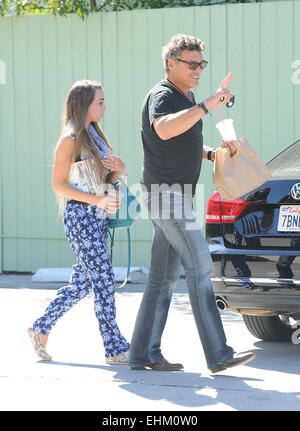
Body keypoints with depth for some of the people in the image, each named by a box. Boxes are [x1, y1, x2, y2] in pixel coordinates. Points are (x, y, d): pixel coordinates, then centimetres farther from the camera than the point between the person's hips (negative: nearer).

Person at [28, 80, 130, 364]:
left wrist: (118, 169, -2)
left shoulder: (94, 135, 15)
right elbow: (58, 183, -13)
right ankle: (115, 349, -2)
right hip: (80, 215, -9)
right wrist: (96, 200, -20)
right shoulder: (70, 139, -10)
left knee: (82, 282, 11)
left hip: (98, 216, 9)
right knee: (103, 281, -7)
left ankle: (40, 330, 23)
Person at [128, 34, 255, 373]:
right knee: (199, 268, -13)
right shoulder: (162, 96, -12)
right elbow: (164, 130, -35)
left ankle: (143, 354, 11)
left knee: (164, 276, 9)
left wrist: (211, 152, 15)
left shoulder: (187, 98, 19)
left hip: (177, 196, 10)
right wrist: (206, 106, -36)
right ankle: (218, 355, -13)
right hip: (166, 194, -10)